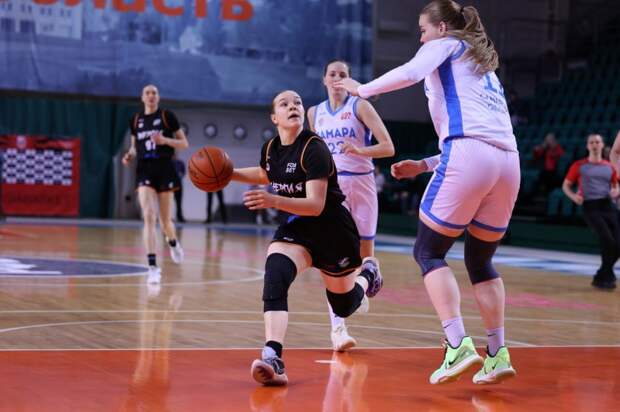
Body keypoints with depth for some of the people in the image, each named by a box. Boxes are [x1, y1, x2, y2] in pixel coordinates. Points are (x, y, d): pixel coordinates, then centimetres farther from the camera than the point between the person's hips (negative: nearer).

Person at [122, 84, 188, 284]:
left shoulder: (167, 116, -1)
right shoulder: (136, 120, 9)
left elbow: (184, 143, 0)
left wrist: (165, 140, -17)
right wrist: (130, 155, 0)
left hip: (164, 169, -1)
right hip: (144, 170, 2)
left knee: (165, 220, 7)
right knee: (148, 216, -15)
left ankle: (173, 243, 44)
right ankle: (153, 267, -17)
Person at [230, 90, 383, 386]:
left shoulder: (314, 148, -23)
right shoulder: (270, 148, -2)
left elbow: (316, 205, -30)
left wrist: (274, 201, -44)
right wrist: (231, 174, 7)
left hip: (333, 230, -4)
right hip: (296, 227, 4)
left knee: (343, 306, 16)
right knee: (274, 275, -29)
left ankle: (367, 279, 53)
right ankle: (273, 359, -39)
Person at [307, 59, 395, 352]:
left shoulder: (360, 106, -3)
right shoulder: (315, 113, 10)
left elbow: (388, 148, -9)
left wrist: (360, 151, -25)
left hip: (361, 184, -1)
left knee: (365, 256, 7)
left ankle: (371, 268, 46)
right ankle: (337, 328, -17)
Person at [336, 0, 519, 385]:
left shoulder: (446, 46, 13)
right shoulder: (483, 65, 34)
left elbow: (410, 73, -9)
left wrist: (363, 89, 6)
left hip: (468, 156, -7)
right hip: (508, 162, 7)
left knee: (429, 251, 3)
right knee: (480, 259, 18)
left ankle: (459, 346, -10)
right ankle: (498, 354, 10)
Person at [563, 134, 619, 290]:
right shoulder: (579, 166, 6)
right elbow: (566, 185, 10)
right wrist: (573, 196, -9)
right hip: (590, 207, -4)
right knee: (607, 240, -21)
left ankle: (601, 277, 15)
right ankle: (607, 276, -4)